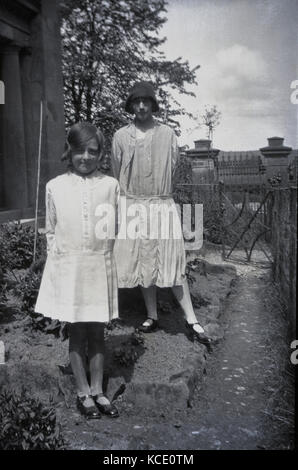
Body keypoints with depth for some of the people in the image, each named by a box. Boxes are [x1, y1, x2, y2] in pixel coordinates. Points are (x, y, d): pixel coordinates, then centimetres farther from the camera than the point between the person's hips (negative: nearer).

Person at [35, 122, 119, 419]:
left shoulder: (110, 185, -1)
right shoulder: (55, 186, -1)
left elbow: (112, 229, 5)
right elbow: (51, 230, 5)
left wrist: (101, 258, 0)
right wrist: (57, 263, 3)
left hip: (99, 267, 0)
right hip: (67, 268, 0)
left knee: (97, 331, 10)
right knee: (76, 332, 9)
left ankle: (97, 391, 26)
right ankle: (83, 393, 24)